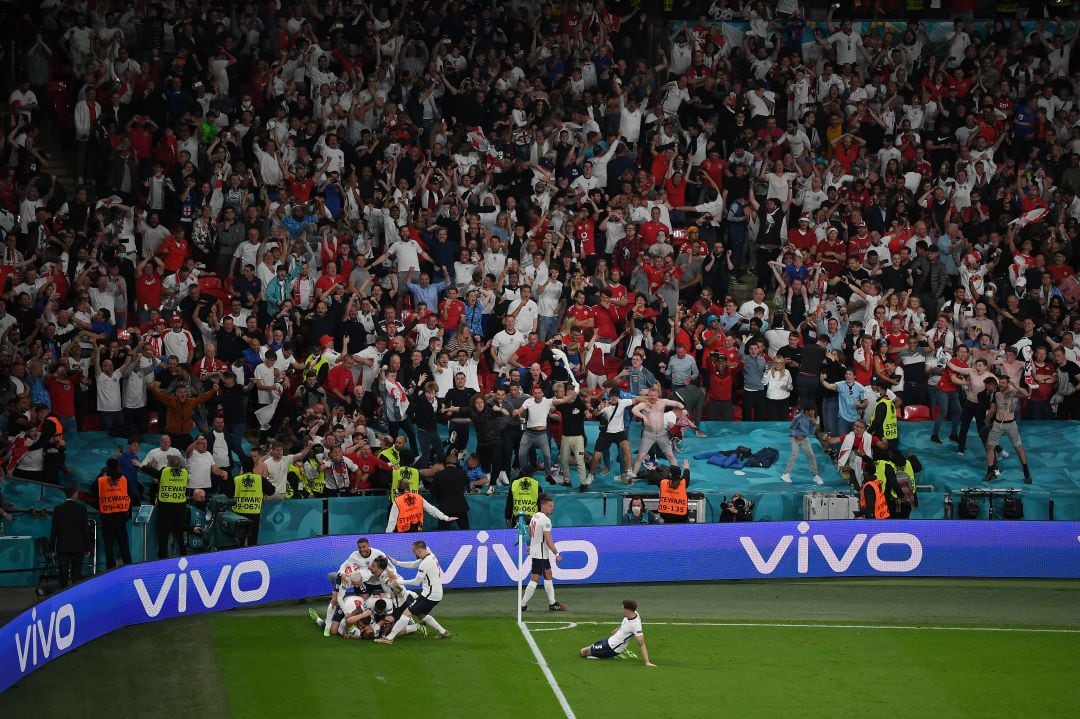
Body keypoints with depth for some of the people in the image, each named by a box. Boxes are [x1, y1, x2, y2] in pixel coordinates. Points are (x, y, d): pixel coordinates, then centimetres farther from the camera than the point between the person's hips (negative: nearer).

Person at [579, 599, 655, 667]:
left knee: (583, 651, -5)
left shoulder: (636, 625, -34)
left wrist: (647, 662, -38)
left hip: (611, 648, -9)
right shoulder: (633, 613, -8)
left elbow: (642, 644, -34)